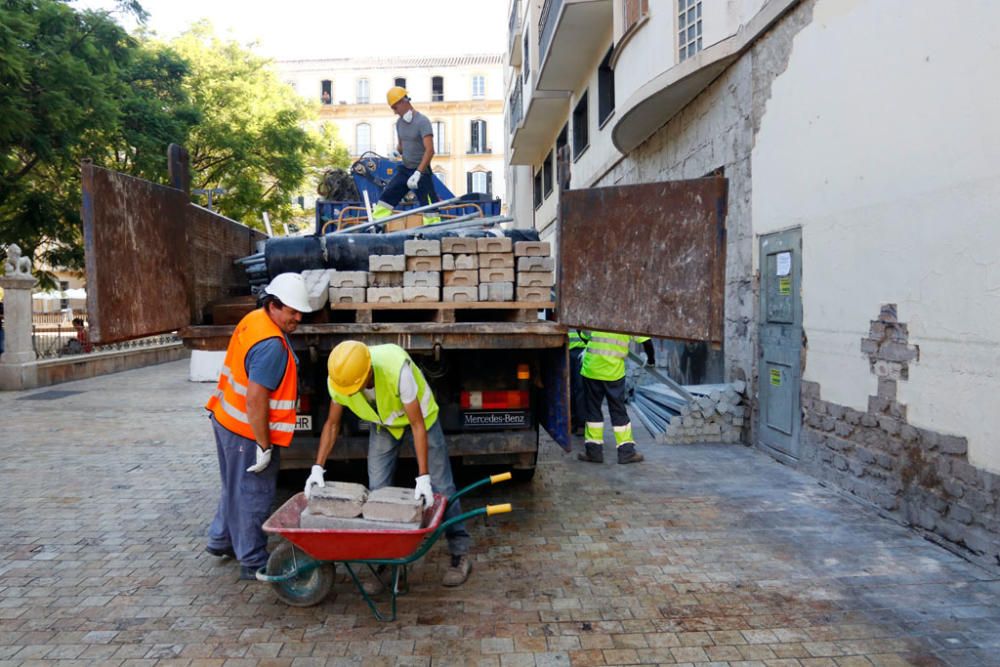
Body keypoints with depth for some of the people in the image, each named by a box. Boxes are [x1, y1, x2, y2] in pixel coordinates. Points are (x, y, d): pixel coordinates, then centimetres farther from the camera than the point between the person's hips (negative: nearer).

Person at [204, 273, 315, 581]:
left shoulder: (253, 320, 4)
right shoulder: (271, 346, -27)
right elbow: (255, 400, -29)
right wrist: (264, 446, -21)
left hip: (227, 420, 10)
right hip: (248, 431, -10)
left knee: (236, 487, 25)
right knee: (254, 496, 4)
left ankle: (221, 540, 42)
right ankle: (254, 563, 17)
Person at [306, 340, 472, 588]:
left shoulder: (397, 368, -42)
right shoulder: (337, 379, -27)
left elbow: (417, 425, -35)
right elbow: (332, 424, -9)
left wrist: (423, 477, -36)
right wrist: (317, 468, -16)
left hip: (419, 416, -4)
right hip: (383, 424, 4)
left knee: (439, 487, -2)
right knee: (377, 490, -1)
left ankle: (460, 554, 12)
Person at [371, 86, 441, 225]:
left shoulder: (422, 121, -15)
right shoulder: (400, 122, 8)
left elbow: (430, 150, -23)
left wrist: (418, 173, -31)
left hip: (421, 171, -7)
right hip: (405, 169, 8)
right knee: (385, 198, 7)